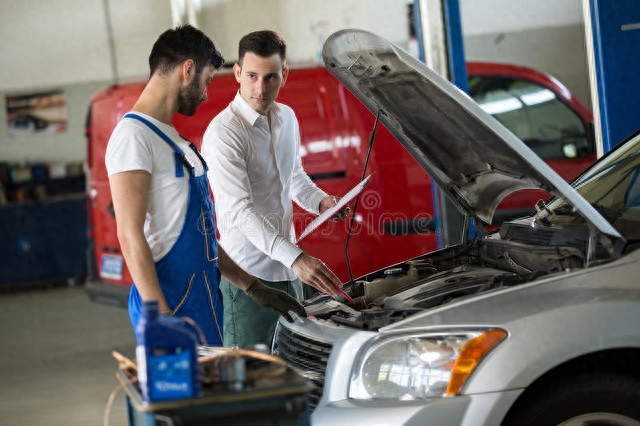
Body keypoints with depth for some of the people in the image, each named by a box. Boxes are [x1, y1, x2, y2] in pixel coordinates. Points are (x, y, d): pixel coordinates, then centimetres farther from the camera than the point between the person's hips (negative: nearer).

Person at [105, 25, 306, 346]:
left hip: (203, 296, 10)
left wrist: (254, 289, 20)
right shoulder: (134, 134, -11)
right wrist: (162, 318, -25)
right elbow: (131, 236, -19)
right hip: (171, 302, -10)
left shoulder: (171, 139, 21)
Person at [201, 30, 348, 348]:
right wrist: (296, 258, -35)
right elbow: (239, 211, -26)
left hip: (289, 273, 8)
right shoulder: (224, 131, -16)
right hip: (247, 276, -8)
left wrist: (320, 200, 4)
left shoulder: (287, 118, 10)